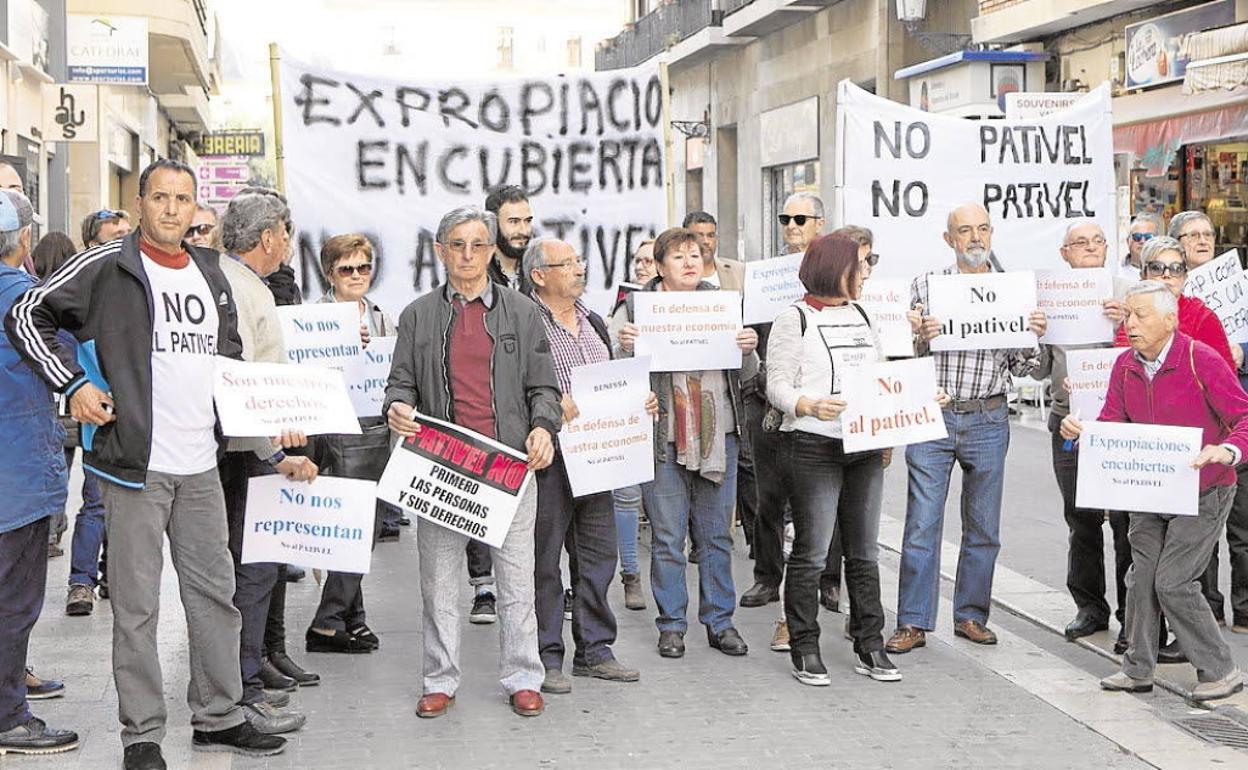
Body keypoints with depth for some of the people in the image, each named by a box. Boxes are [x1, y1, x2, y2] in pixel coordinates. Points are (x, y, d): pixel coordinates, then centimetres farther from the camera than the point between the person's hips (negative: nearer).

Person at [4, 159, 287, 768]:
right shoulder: (106, 267, -5)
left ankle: (218, 717, 25)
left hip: (201, 466, 6)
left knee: (215, 591, 12)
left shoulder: (211, 275, 14)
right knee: (136, 604, 0)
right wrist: (74, 385, -11)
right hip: (135, 464, -6)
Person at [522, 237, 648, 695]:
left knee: (598, 553, 11)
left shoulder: (593, 323, 17)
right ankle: (546, 658, 9)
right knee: (544, 559, 0)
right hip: (549, 456, -7)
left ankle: (594, 649, 22)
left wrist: (640, 402, 8)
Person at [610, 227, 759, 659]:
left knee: (717, 534, 9)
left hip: (717, 435, 3)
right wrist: (624, 346, -20)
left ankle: (719, 621, 20)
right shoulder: (635, 307, 1)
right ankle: (671, 625, 15)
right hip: (662, 437, -3)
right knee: (667, 536, 3)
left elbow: (745, 377, 13)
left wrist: (748, 351, -8)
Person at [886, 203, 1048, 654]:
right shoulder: (925, 286, 2)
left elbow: (1020, 370, 9)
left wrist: (1032, 338, -9)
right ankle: (914, 623, 3)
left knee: (983, 528, 9)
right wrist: (921, 339, -20)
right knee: (922, 525, -3)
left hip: (988, 419, 2)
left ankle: (971, 615, 22)